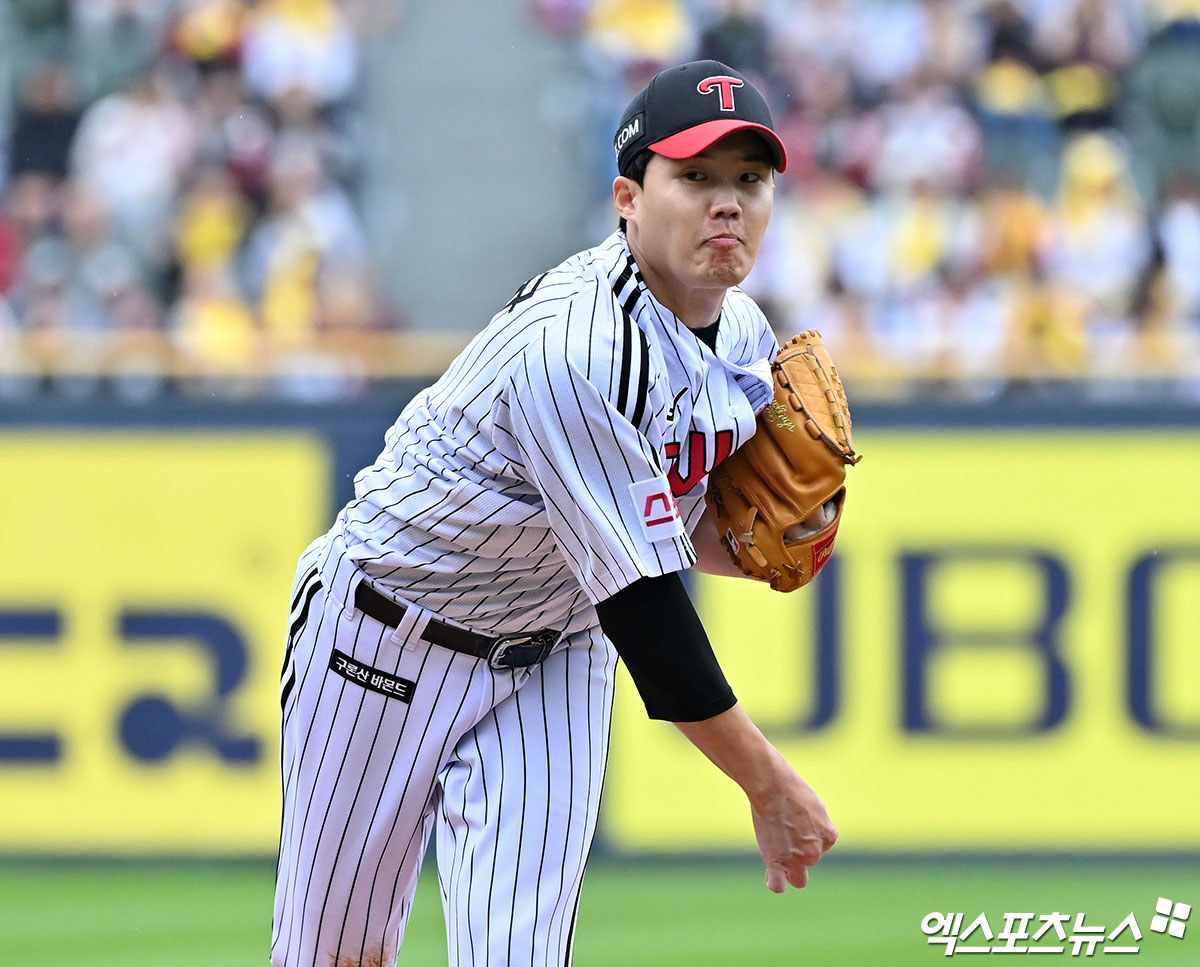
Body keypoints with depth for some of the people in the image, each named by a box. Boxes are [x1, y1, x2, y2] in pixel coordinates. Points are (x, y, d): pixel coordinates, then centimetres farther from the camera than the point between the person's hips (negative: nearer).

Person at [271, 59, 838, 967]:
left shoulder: (744, 338, -5)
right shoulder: (572, 347, -33)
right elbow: (639, 598, -34)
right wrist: (767, 782, -31)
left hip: (556, 653, 6)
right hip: (388, 645, -6)